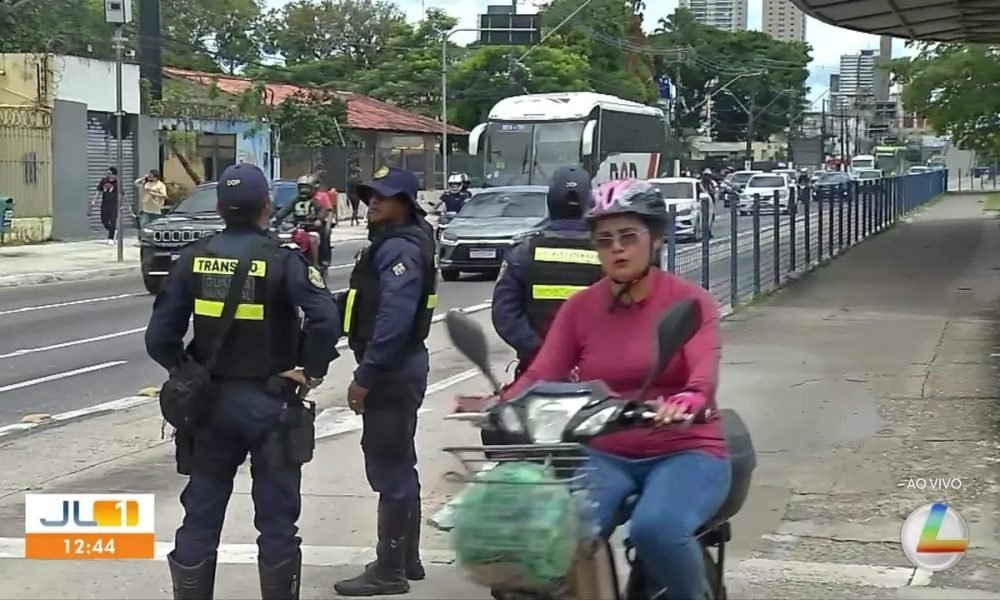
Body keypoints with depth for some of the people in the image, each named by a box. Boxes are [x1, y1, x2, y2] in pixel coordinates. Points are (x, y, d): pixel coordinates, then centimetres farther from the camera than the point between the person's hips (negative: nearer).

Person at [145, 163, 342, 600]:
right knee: (276, 519, 7)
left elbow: (159, 337, -3)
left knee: (200, 515, 11)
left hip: (209, 400, 3)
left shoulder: (194, 258, -1)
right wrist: (312, 371, -11)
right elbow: (326, 319, -25)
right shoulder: (281, 260, -11)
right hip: (269, 401, -3)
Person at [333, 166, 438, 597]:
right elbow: (367, 303, 18)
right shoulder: (393, 243, 17)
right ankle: (406, 560, 27)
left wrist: (364, 376, -25)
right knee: (399, 466, 17)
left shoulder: (400, 249, -17)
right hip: (396, 369, 11)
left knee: (389, 469, -7)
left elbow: (394, 320, -26)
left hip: (391, 371, -11)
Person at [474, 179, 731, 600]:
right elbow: (541, 376, -6)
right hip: (606, 455, 3)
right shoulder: (579, 308, 6)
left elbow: (704, 373, -21)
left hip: (685, 452, -3)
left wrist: (689, 402, -45)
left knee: (655, 528, -33)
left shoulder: (690, 301, -4)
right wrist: (501, 405, -28)